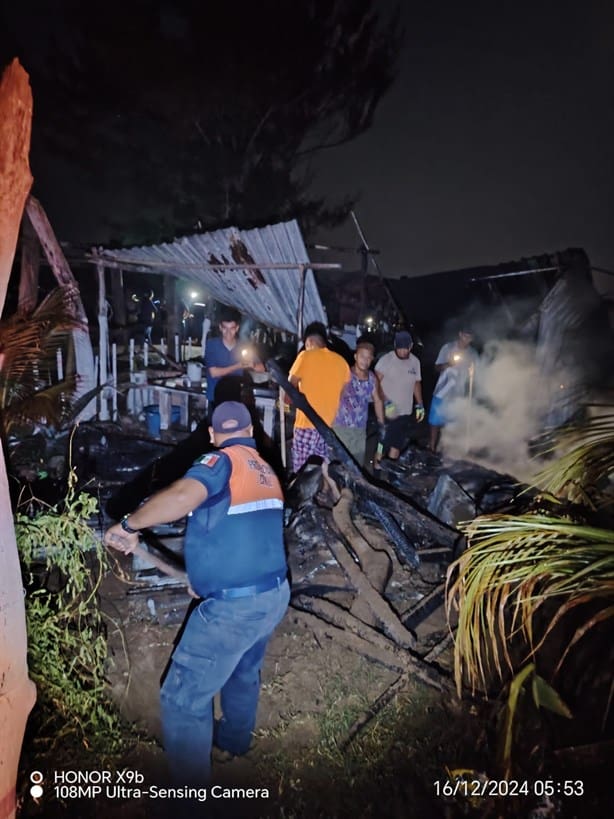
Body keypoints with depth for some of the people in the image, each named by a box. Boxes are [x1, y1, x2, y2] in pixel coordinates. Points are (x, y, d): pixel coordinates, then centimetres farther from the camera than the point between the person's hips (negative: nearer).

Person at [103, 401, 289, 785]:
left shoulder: (222, 461, -13)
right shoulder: (267, 471, 12)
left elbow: (182, 497, -35)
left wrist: (128, 525, -19)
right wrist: (206, 579, 27)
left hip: (234, 606, -9)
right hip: (275, 594, 9)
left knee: (183, 699, 9)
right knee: (245, 669, 33)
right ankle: (235, 738, 56)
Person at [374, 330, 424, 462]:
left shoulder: (415, 362, 5)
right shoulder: (386, 359, -12)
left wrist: (420, 405, 14)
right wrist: (386, 402, -24)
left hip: (405, 412, 5)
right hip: (386, 412, -5)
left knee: (396, 446, 12)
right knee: (381, 446, -1)